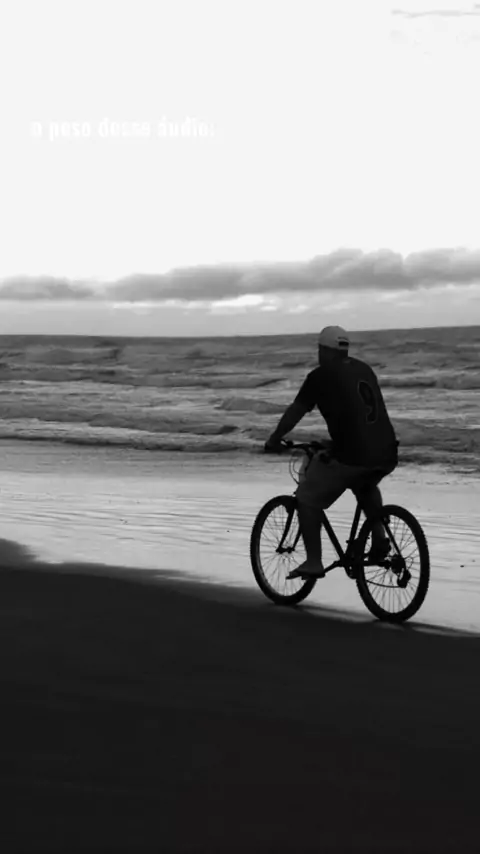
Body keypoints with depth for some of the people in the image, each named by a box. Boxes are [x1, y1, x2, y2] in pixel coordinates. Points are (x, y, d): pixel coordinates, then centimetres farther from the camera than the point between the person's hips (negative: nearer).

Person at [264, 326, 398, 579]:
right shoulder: (364, 369, 19)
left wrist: (274, 440, 19)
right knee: (366, 485, 38)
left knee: (307, 500, 12)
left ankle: (313, 563, 8)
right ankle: (379, 537, 22)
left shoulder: (321, 376, 0)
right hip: (386, 455, 6)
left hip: (350, 457, -6)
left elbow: (295, 411, 5)